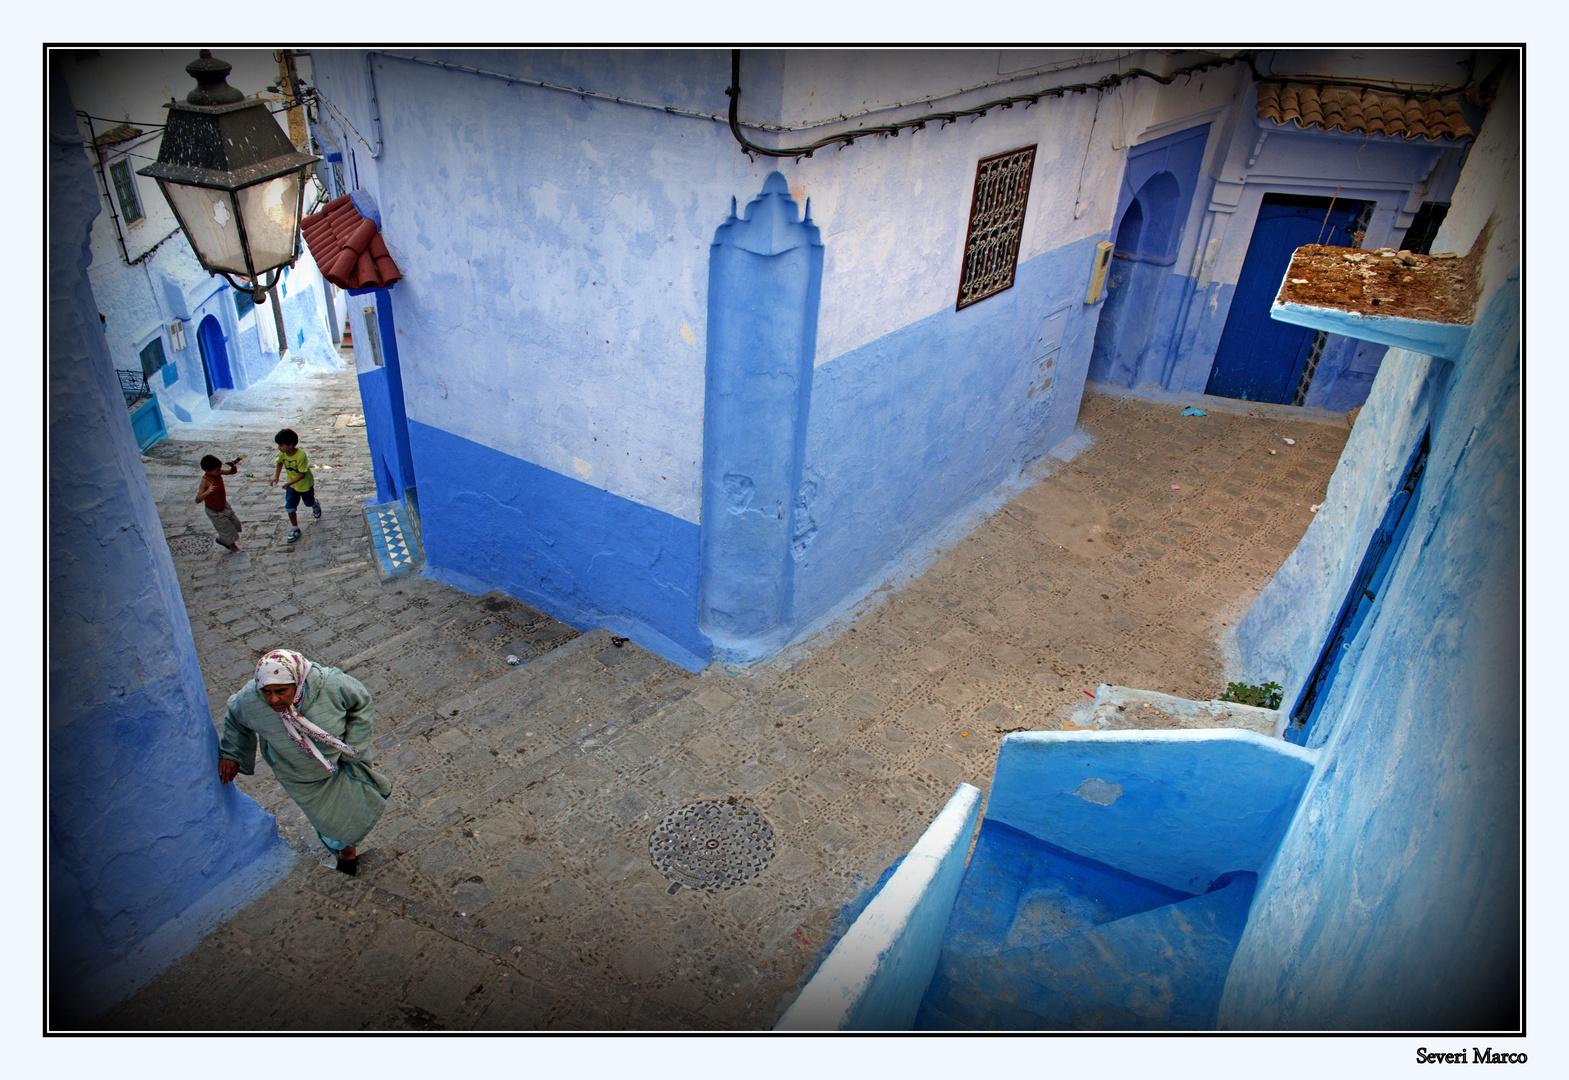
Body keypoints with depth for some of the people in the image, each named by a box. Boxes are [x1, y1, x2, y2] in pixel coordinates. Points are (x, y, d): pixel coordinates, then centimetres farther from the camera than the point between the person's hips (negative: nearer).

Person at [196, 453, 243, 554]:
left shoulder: (218, 472, -14)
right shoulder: (205, 481, -34)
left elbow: (233, 472, 0)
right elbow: (198, 499, -39)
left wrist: (233, 466, -23)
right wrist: (207, 492, -56)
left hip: (223, 505, 7)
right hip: (214, 512, -7)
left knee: (235, 522, 20)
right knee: (227, 528, 7)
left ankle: (221, 539, 46)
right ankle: (233, 548, 34)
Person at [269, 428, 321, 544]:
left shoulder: (300, 455, -35)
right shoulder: (282, 454, -16)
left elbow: (302, 474, -28)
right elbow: (280, 463, 8)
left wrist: (289, 483, -32)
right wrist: (276, 476, -2)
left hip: (305, 484, -4)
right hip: (291, 484, 4)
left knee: (309, 502, 21)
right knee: (289, 507, -3)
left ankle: (316, 506, 58)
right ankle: (295, 528, 11)